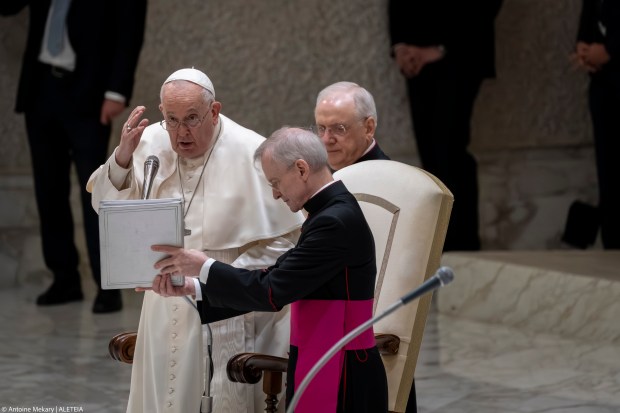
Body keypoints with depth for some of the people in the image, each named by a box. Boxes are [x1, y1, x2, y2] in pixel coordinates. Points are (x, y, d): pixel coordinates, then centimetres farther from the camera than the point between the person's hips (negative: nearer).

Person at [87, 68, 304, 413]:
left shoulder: (252, 155, -13)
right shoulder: (151, 142, 0)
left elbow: (286, 238, -11)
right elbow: (106, 205, 4)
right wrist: (122, 158, -14)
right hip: (167, 306, 5)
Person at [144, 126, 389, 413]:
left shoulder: (336, 222, -18)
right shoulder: (331, 214, 13)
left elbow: (271, 293, -20)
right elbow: (273, 280, 12)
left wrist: (204, 267, -10)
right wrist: (193, 288, 5)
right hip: (326, 371, 9)